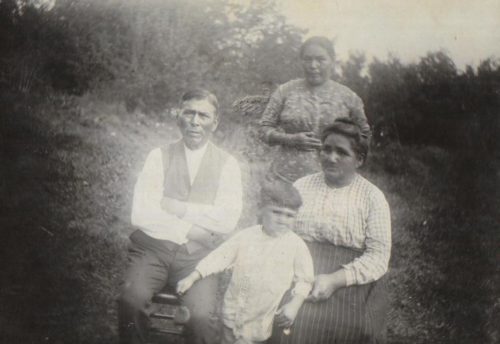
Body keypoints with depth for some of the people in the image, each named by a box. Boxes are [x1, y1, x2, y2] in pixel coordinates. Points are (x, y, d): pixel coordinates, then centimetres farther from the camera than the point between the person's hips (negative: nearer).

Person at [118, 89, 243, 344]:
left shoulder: (227, 165, 6)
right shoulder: (159, 156, 6)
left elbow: (227, 221, -8)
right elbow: (141, 215, -5)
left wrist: (172, 206, -8)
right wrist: (190, 231, -10)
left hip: (199, 254, 0)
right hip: (154, 248, 1)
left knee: (202, 317, -27)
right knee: (130, 302, -28)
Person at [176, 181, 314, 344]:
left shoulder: (296, 245, -9)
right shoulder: (246, 236, -4)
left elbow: (304, 279, -4)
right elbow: (220, 256, -3)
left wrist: (294, 304, -18)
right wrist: (192, 278, -7)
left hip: (260, 316, -2)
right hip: (234, 310, 3)